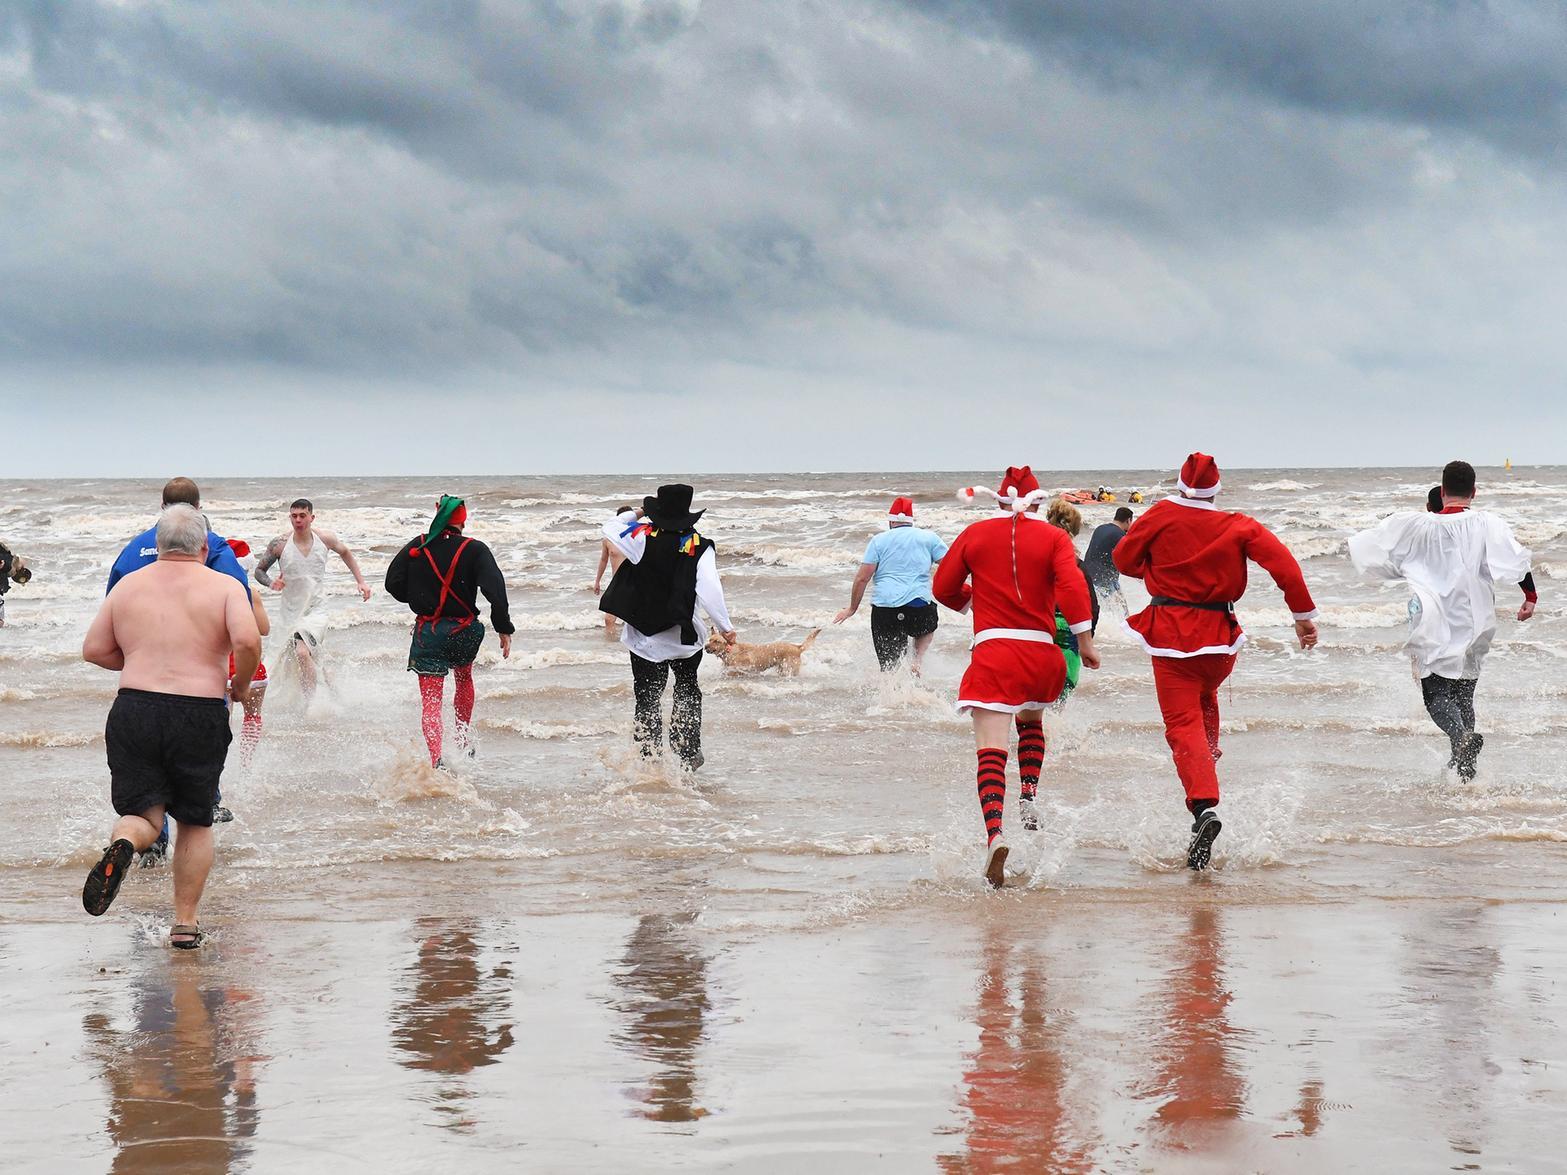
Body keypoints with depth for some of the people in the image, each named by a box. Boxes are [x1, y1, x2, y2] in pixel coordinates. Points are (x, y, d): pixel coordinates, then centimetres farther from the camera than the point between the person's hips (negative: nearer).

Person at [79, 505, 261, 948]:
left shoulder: (128, 586, 10)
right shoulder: (224, 586, 1)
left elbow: (93, 650, 10)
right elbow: (247, 641, -15)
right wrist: (241, 685, 4)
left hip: (134, 711, 1)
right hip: (201, 714, -1)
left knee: (142, 813, 9)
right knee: (195, 821, 15)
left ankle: (123, 843, -26)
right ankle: (186, 921, 16)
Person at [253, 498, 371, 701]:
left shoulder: (325, 539, -4)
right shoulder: (280, 545, -8)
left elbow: (345, 553, 18)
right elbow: (259, 570, 3)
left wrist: (360, 581, 15)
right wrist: (271, 583, -18)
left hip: (316, 611, -3)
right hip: (290, 613, 3)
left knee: (302, 653, -27)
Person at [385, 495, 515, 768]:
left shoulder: (417, 547, 0)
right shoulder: (474, 550, -5)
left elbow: (393, 584, 3)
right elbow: (495, 589, -15)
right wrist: (504, 629, -10)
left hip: (427, 632, -1)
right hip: (464, 631, 1)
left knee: (430, 701, -5)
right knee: (464, 678, 31)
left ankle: (436, 760, -26)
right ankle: (465, 740, 42)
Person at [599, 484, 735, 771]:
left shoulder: (643, 536, -8)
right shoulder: (699, 547, -11)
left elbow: (610, 528, 9)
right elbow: (709, 591, -18)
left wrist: (637, 515, 24)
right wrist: (725, 627, -11)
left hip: (644, 637, 0)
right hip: (684, 637, 0)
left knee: (647, 700, 7)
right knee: (687, 694, 22)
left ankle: (649, 759, 2)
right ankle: (687, 754, 22)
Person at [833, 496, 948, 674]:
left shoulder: (879, 540, 9)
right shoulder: (928, 537, 11)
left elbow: (862, 578, 4)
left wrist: (852, 609, 13)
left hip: (885, 605, 0)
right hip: (920, 605, 0)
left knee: (889, 665, 10)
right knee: (927, 630, 33)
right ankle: (918, 660, 7)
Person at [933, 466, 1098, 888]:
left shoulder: (975, 534, 8)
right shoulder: (1053, 538, 5)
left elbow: (943, 588, 13)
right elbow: (1072, 586, -10)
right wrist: (1084, 640, -7)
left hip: (992, 649, -2)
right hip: (1041, 651, 2)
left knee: (991, 748, -13)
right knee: (1031, 720, 32)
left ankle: (994, 833, -35)